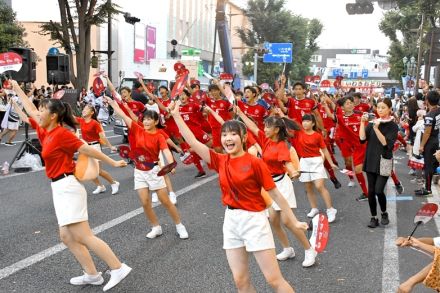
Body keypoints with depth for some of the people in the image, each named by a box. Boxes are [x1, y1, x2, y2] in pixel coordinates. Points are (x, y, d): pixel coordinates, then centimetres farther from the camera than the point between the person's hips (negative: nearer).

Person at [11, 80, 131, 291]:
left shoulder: (61, 133, -13)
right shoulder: (45, 131, 11)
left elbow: (87, 149, -13)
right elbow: (30, 110, 25)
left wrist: (112, 162, -10)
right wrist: (16, 88, 35)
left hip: (67, 188, -9)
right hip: (60, 189, 9)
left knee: (83, 237, -10)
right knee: (67, 237, 10)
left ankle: (118, 268, -7)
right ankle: (92, 275, 14)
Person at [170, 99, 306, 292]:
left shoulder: (254, 163, -13)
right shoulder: (220, 161, 2)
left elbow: (275, 194, -9)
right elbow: (193, 142, 0)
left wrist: (294, 222, -7)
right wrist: (176, 115, -1)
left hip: (254, 220, -5)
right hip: (231, 220, 5)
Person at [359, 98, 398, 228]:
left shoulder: (393, 126, -4)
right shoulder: (372, 122, 6)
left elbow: (386, 143, -17)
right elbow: (362, 139, -6)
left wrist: (376, 129, -25)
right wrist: (362, 123, -12)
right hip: (371, 161, 4)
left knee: (379, 190, -10)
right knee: (371, 191, 5)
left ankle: (384, 213, 16)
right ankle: (374, 217, 18)